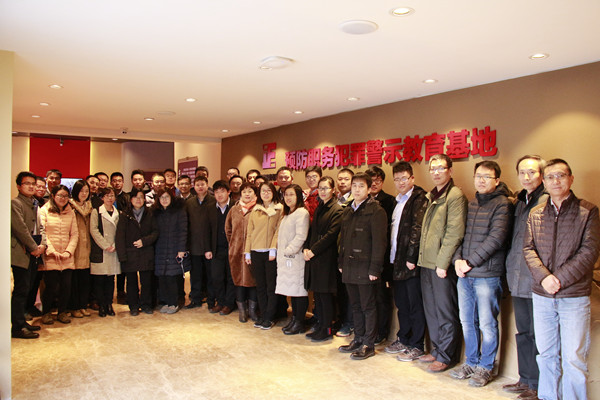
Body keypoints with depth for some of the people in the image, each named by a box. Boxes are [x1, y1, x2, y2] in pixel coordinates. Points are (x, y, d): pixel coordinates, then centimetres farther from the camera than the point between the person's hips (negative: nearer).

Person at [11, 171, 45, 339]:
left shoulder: (35, 205, 20)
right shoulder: (15, 203, -7)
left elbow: (39, 227, 17)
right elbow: (20, 228, -15)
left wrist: (42, 245, 0)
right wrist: (34, 247, -13)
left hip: (33, 253, 8)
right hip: (21, 253, -8)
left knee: (24, 290, 13)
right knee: (20, 290, -6)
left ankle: (21, 322, 21)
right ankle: (17, 327, 0)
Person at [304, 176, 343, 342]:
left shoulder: (337, 210, -9)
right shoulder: (318, 209, 17)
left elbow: (331, 235, -16)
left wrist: (313, 251, -14)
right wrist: (306, 248, 1)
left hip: (326, 258, -8)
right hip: (313, 256, 8)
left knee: (325, 294, -1)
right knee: (317, 294, 12)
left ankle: (327, 330, 9)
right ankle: (320, 327, 23)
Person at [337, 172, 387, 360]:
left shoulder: (376, 211, -9)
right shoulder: (348, 211, 15)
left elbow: (379, 242, -14)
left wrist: (374, 269, -17)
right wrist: (341, 262, 13)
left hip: (365, 268, -7)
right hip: (349, 267, 7)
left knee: (368, 307, 3)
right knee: (355, 306, 15)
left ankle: (368, 345, 12)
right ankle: (358, 339, 27)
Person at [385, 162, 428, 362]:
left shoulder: (419, 199, -9)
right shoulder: (398, 201, 17)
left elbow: (417, 230, -16)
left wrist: (411, 257, -19)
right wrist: (393, 257, 10)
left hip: (411, 262, -8)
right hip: (397, 261, 8)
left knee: (415, 305, 1)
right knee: (401, 303, 16)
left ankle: (417, 346, 11)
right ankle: (403, 339, 29)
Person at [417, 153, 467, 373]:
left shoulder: (455, 195, -10)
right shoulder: (431, 196, 16)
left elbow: (454, 233, -17)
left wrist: (442, 263, -18)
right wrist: (421, 257, 13)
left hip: (442, 264, -8)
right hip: (427, 263, 8)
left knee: (445, 311, 2)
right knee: (431, 309, 15)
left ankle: (446, 356, 14)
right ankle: (437, 349, 28)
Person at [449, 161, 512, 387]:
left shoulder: (502, 204, -7)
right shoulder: (471, 204, 14)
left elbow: (496, 239, -15)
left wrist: (470, 262, -14)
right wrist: (458, 259, -2)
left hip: (488, 275, -6)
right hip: (465, 275, 6)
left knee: (487, 324, 3)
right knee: (467, 322, 14)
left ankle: (486, 367, 18)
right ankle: (471, 362, 28)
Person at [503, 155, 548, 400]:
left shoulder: (549, 201, -11)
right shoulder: (519, 202, 14)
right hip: (518, 279, 8)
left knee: (538, 335, 2)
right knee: (523, 332, 17)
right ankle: (525, 380, 31)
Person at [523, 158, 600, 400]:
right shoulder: (536, 214, 9)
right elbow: (528, 248, 3)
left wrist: (560, 278, -14)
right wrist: (543, 276, -13)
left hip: (574, 296, -3)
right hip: (541, 296, 3)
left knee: (574, 358, -1)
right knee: (546, 354, 13)